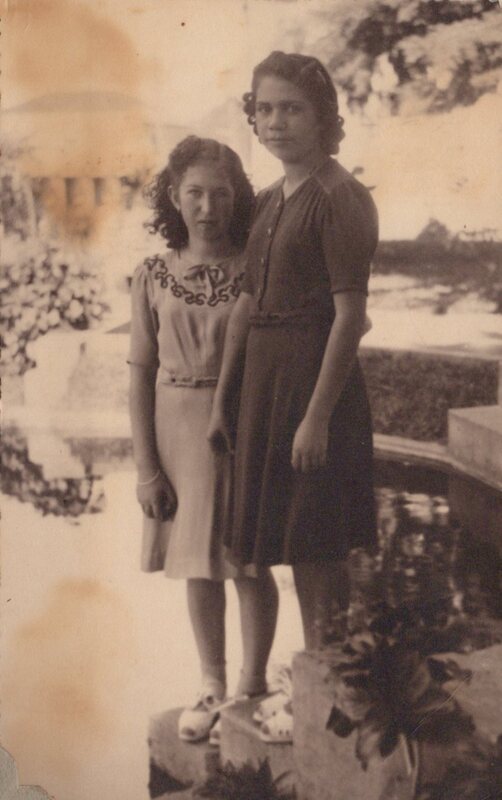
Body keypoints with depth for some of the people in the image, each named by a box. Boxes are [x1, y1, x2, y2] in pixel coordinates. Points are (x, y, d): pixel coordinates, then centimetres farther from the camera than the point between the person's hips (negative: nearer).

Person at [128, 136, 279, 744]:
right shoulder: (153, 277, -1)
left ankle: (253, 684, 23)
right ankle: (212, 687, 27)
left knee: (249, 564, 5)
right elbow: (140, 375, -1)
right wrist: (145, 466, -4)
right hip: (179, 424, 2)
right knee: (198, 564, 12)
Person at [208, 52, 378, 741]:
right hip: (264, 375, 8)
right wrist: (221, 398, 13)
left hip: (317, 377, -8)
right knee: (295, 546, 16)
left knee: (318, 548, 1)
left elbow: (350, 315, -17)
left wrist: (318, 414, -21)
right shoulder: (269, 201, 13)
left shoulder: (341, 198, -12)